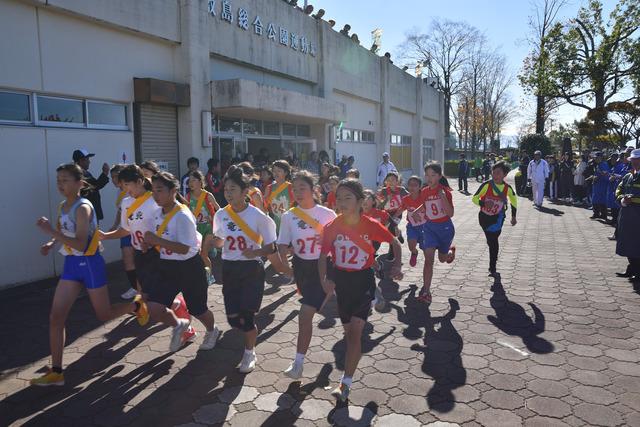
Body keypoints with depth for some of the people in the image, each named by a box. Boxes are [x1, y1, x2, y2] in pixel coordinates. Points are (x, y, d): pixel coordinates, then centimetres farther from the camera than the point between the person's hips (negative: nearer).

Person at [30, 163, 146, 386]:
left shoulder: (83, 208, -20)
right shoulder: (62, 206, 6)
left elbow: (81, 245, -28)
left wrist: (50, 231, -32)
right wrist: (50, 244, 3)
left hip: (90, 264, -7)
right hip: (71, 264, 7)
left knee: (104, 315, 8)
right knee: (56, 317, 1)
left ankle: (137, 306, 38)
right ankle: (56, 372, 9)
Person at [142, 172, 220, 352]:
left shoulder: (183, 216, -22)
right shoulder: (158, 213, 3)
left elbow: (184, 248, -29)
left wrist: (156, 240, -30)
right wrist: (150, 243, -3)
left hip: (189, 267, -6)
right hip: (167, 267, 7)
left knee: (197, 309, 10)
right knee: (153, 307, -10)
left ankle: (212, 331, 44)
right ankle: (178, 325, 21)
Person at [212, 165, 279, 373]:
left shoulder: (258, 216, -14)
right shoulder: (221, 215, -2)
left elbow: (271, 247, -9)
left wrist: (255, 252, -28)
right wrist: (210, 241, -9)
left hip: (252, 270, -4)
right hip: (229, 269, 4)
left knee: (246, 317, -4)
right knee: (233, 318, 4)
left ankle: (249, 354, 23)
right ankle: (251, 331, 41)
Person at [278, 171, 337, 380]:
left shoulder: (327, 214, -10)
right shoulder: (288, 216, -3)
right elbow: (283, 244, 0)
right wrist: (284, 262, -18)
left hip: (322, 267, -4)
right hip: (301, 267, 4)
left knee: (305, 314, -13)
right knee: (308, 312, 22)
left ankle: (298, 362, -1)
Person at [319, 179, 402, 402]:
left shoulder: (371, 226, -15)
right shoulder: (331, 227, -11)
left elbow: (395, 243, 0)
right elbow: (323, 255, -1)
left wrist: (396, 267, -13)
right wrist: (324, 280, -17)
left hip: (363, 280, -3)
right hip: (341, 280, 3)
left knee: (355, 331, -12)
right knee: (348, 331, 16)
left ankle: (345, 383, -4)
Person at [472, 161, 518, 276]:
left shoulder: (507, 188, -14)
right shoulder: (486, 185, -20)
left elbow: (513, 199, 8)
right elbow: (475, 198, -13)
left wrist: (513, 216, 9)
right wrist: (484, 203, -34)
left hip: (497, 217, 0)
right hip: (484, 217, 0)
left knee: (493, 241, -3)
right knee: (491, 241, 7)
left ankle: (492, 268, 8)